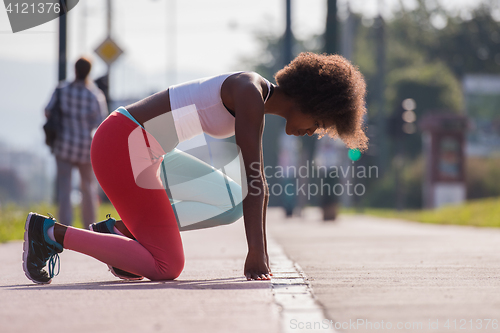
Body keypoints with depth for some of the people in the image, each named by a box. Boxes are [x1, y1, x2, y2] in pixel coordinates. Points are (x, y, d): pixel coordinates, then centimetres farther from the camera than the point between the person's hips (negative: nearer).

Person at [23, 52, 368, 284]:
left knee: (228, 201, 18)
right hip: (122, 146, -10)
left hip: (132, 145, 10)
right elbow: (255, 181, -18)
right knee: (166, 267, -7)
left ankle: (117, 230, 13)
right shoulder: (250, 93, -16)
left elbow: (257, 185, 18)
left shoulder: (258, 106, 14)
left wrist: (260, 256, 16)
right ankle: (51, 232, -4)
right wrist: (256, 253, -17)